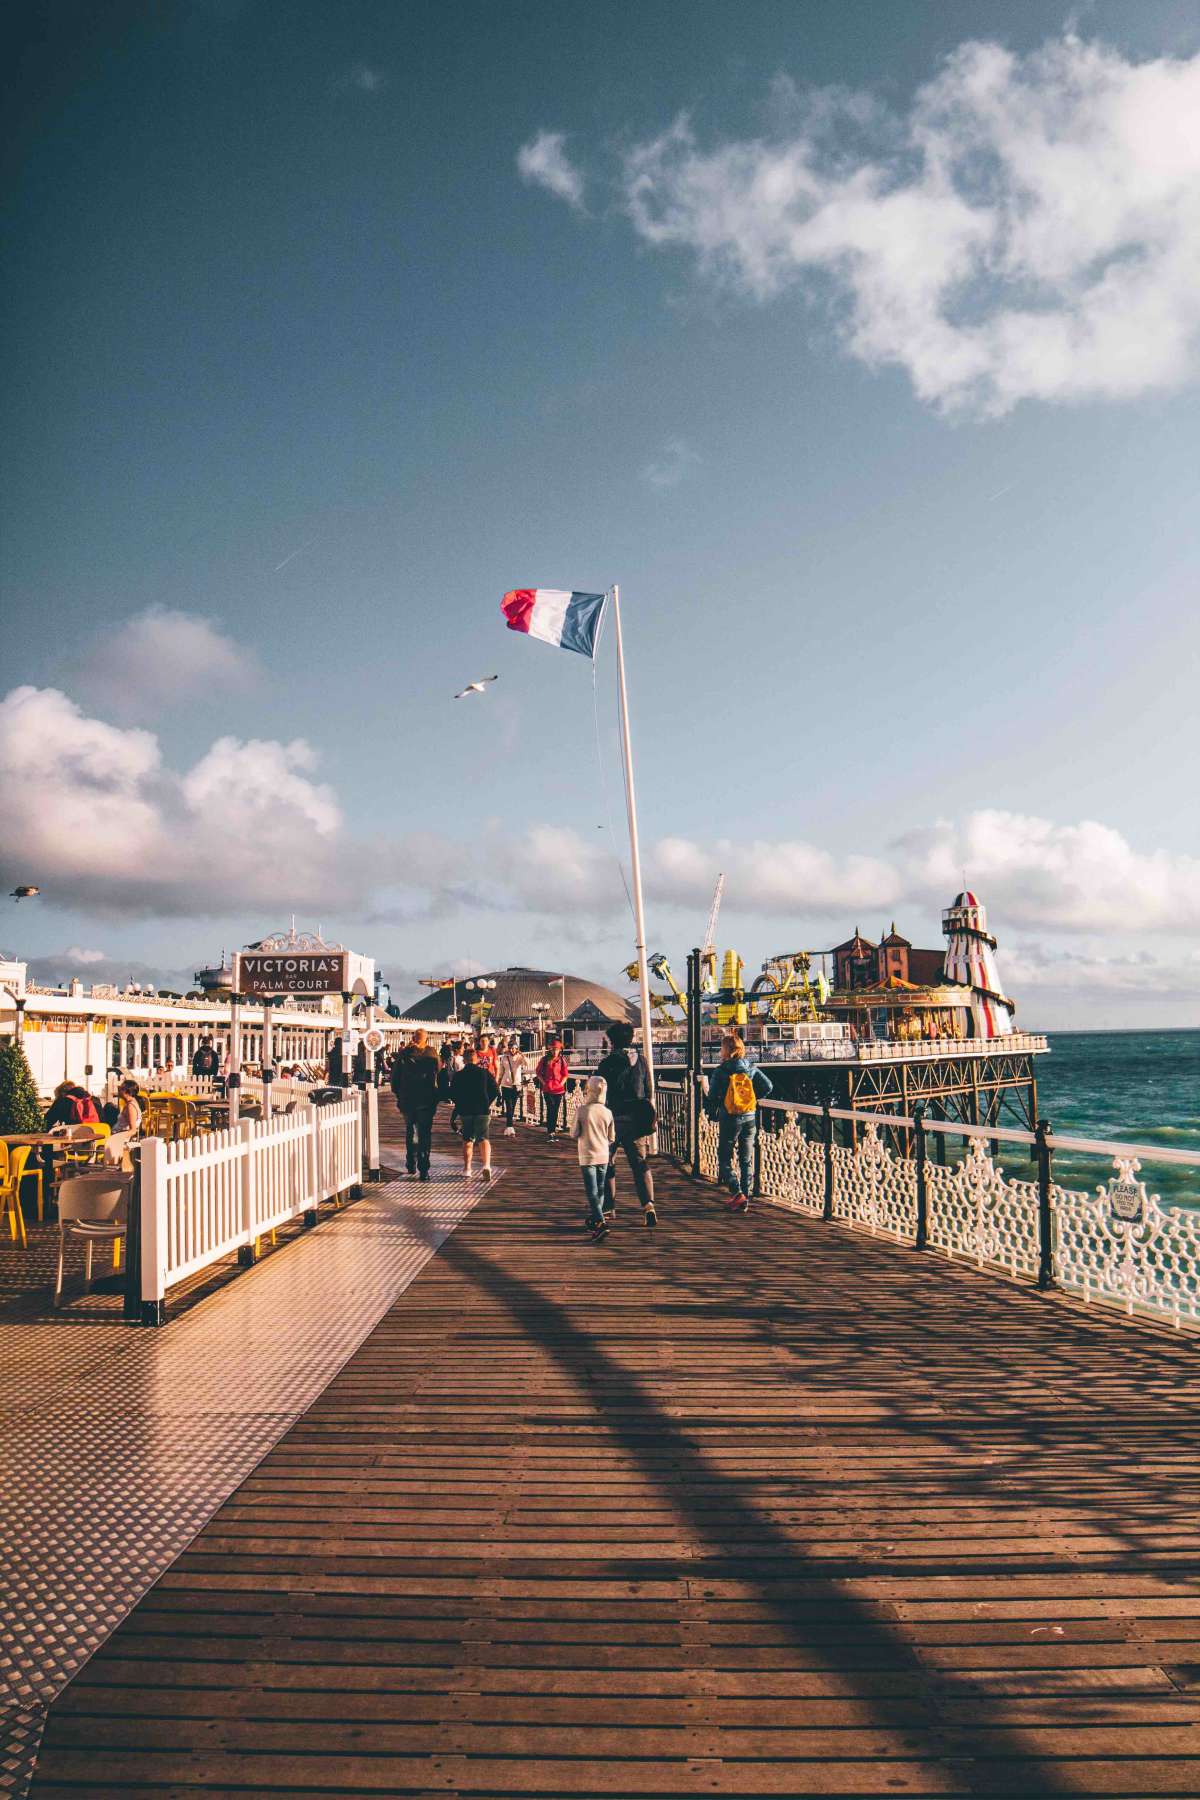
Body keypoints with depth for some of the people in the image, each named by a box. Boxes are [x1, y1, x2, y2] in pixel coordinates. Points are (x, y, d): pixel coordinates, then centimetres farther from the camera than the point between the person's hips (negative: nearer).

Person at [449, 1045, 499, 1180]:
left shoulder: (458, 1075, 2)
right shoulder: (485, 1072, 2)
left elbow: (452, 1094, 5)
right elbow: (495, 1091, 0)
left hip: (465, 1111, 1)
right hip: (482, 1110, -1)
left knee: (467, 1139, 15)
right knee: (483, 1138, 1)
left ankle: (467, 1168, 15)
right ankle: (486, 1165, -20)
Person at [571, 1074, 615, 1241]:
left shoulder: (582, 1110, -13)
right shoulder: (607, 1113, -2)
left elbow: (574, 1134, -7)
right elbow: (612, 1138, 5)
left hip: (587, 1157, -4)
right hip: (604, 1156, 4)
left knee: (592, 1192, -5)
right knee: (600, 1190, 17)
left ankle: (601, 1223, -19)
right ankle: (594, 1220, 28)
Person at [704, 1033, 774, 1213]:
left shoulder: (721, 1071, -11)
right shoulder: (752, 1068, -1)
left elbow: (712, 1096, -9)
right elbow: (768, 1086, -5)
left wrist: (711, 1112, 9)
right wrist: (755, 1099, 11)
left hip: (729, 1119, -4)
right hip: (749, 1119, 4)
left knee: (725, 1158, 7)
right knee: (746, 1160, 14)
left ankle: (737, 1193, -10)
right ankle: (745, 1199, 18)